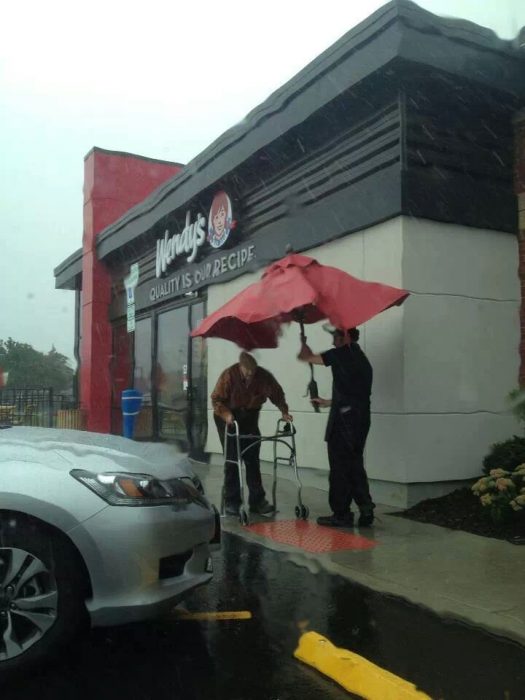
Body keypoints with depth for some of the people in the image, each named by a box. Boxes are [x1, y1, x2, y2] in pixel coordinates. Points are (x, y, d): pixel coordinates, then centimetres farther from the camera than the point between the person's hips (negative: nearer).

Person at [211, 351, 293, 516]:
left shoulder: (264, 376, -14)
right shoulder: (229, 375, -22)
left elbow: (277, 394, -3)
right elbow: (216, 398, -18)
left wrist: (284, 411, -15)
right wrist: (226, 414, -33)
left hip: (249, 419, 3)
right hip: (228, 419, -3)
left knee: (253, 459, 3)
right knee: (232, 459, -5)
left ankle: (257, 500, 9)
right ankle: (231, 501, 3)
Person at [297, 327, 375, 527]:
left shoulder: (343, 354, -6)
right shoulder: (362, 359, 19)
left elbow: (305, 357, -1)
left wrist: (303, 342, 19)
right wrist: (328, 402, 36)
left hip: (343, 420, -8)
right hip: (361, 419, 8)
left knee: (339, 468, 0)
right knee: (355, 466, 14)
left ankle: (341, 514, 5)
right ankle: (365, 509, 11)